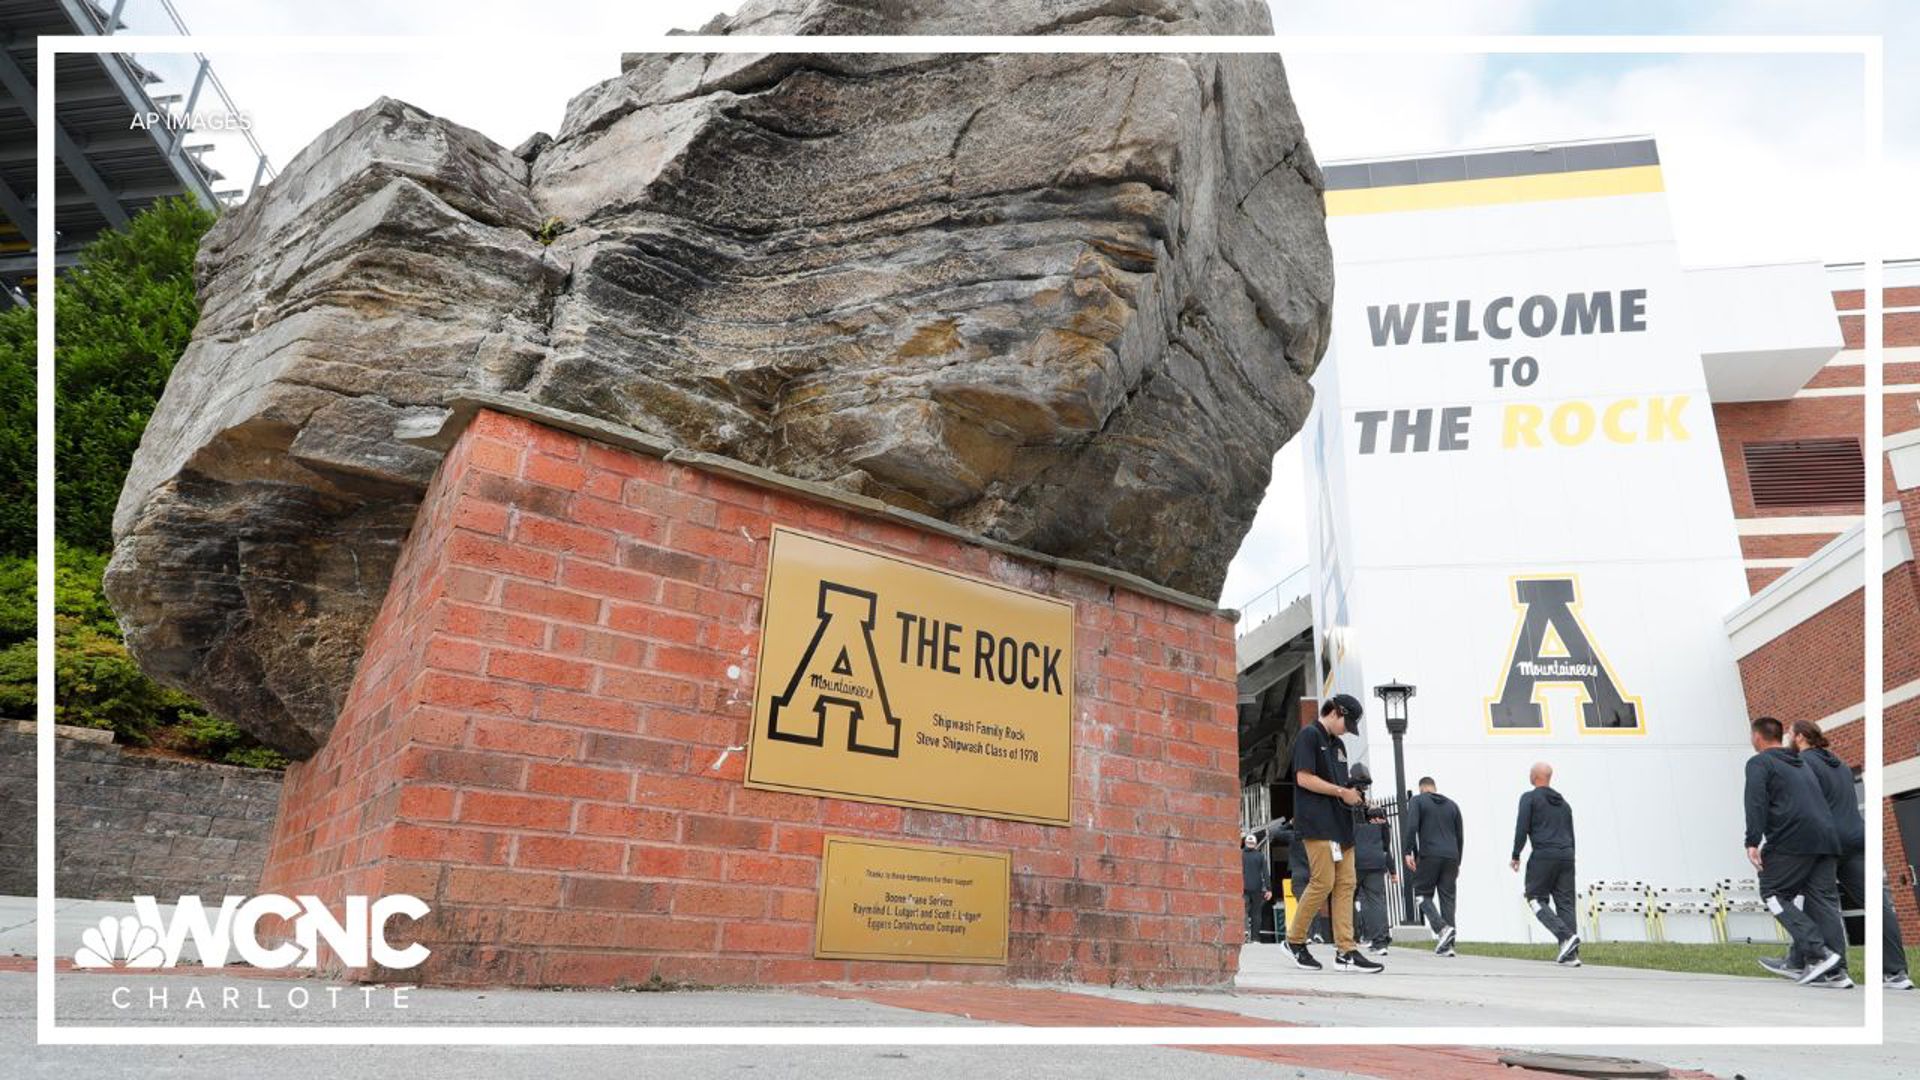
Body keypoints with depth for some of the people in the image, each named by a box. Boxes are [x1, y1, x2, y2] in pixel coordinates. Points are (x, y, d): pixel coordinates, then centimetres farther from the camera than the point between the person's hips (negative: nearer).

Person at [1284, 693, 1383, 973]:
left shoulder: (1338, 744, 21)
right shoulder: (1308, 736, -5)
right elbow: (1304, 778, -14)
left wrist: (1353, 796, 4)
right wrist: (1342, 792, -11)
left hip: (1340, 824, 9)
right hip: (1317, 824, -9)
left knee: (1345, 884, 2)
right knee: (1323, 883, -10)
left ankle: (1345, 951, 1)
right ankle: (1295, 940, 5)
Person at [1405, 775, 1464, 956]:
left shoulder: (1417, 801, 6)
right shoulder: (1452, 804, 19)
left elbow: (1412, 827, -9)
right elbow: (1460, 835, 19)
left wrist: (1409, 852, -8)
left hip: (1429, 855, -4)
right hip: (1451, 857, 4)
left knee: (1423, 893, 4)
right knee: (1447, 897, 5)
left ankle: (1442, 928, -19)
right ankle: (1446, 945, 0)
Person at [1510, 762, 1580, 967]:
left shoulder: (1530, 797, 1)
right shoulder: (1563, 802, 21)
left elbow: (1522, 827, -8)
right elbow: (1571, 834, 21)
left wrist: (1516, 855, -2)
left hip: (1543, 855, -6)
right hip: (1566, 856, 6)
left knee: (1536, 898, 2)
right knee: (1565, 902, 4)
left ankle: (1566, 936, -18)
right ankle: (1571, 954, -3)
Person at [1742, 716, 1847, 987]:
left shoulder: (1759, 762, 4)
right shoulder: (1801, 763, 30)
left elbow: (1756, 800, -10)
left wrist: (1753, 841, -16)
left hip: (1793, 838, -7)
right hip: (1827, 837, 7)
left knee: (1773, 893, 1)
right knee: (1823, 900, 5)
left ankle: (1819, 952, -13)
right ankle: (1836, 970, -2)